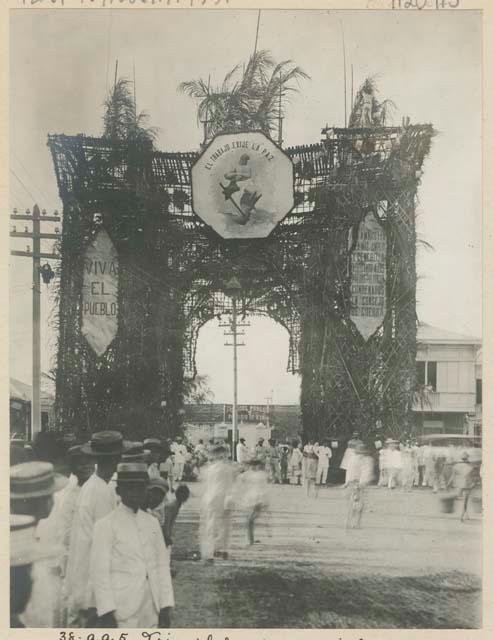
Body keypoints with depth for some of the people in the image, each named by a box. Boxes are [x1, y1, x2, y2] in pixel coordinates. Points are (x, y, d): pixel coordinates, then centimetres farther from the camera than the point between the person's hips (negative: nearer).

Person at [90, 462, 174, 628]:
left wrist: (166, 606, 6)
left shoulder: (152, 523, 12)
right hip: (122, 613, -5)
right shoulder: (106, 525, -3)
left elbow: (162, 564, 12)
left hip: (151, 612, 5)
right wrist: (106, 613, -11)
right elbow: (99, 572, -6)